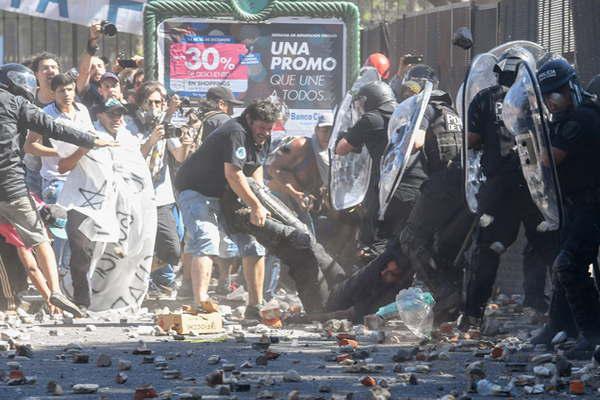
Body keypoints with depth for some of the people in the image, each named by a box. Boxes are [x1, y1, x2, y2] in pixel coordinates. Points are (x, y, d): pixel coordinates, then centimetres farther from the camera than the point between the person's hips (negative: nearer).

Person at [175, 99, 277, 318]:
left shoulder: (263, 138, 5)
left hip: (225, 195, 10)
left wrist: (259, 201, 6)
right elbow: (233, 175, -31)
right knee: (206, 243, -27)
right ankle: (201, 303, -39)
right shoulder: (235, 133, -26)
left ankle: (255, 305, 16)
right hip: (197, 191, -10)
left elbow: (256, 168, 20)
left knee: (254, 244, 8)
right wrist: (256, 206, -23)